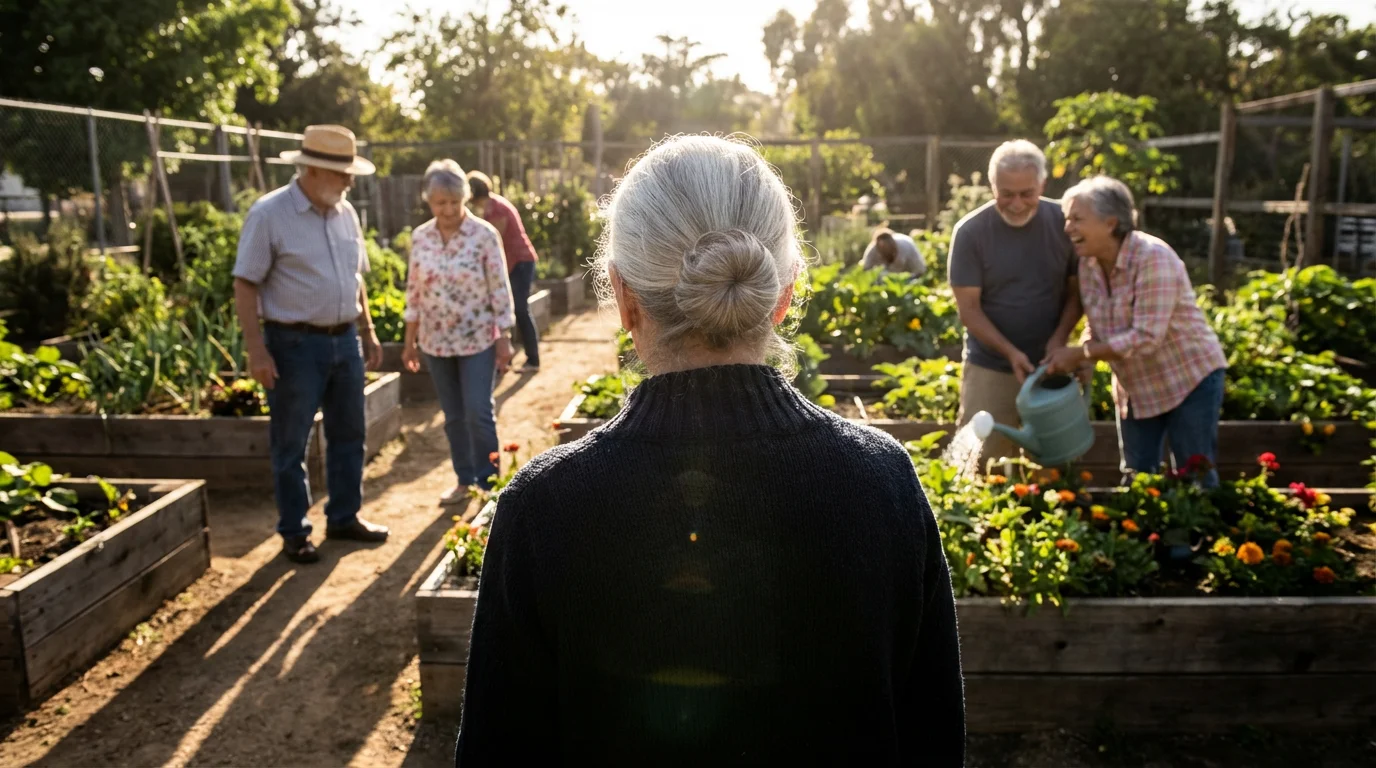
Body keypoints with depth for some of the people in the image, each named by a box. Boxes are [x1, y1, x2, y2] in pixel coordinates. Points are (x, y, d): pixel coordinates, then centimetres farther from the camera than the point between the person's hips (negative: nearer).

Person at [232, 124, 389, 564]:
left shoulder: (345, 213, 8)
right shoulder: (269, 214, -11)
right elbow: (245, 285, -12)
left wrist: (368, 332, 15)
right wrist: (256, 349, -17)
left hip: (344, 340, 7)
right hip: (295, 344, -6)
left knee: (349, 434, 14)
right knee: (290, 444, 5)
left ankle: (343, 517, 29)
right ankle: (294, 533, 18)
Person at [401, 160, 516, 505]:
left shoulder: (485, 235, -9)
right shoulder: (420, 237, 2)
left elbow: (500, 289, -7)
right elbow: (414, 290, 7)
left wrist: (504, 339, -9)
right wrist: (409, 340, 8)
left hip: (478, 340, -4)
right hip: (436, 342, 4)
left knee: (479, 413, -3)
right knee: (453, 416, 11)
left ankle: (488, 482, 12)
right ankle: (464, 480, 24)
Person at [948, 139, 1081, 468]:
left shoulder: (1063, 223, -4)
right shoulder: (970, 232, -10)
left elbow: (1077, 290, 3)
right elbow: (969, 308, -10)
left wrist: (1059, 339, -13)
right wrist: (1010, 352, -21)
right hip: (990, 369, -2)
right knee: (981, 463, -1)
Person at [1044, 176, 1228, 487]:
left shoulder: (1153, 258, -26)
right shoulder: (1088, 263, -4)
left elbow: (1146, 337, -31)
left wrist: (1079, 354, -28)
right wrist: (1079, 366, -13)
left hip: (1190, 379, -7)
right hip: (1134, 387, 7)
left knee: (1196, 480, 4)